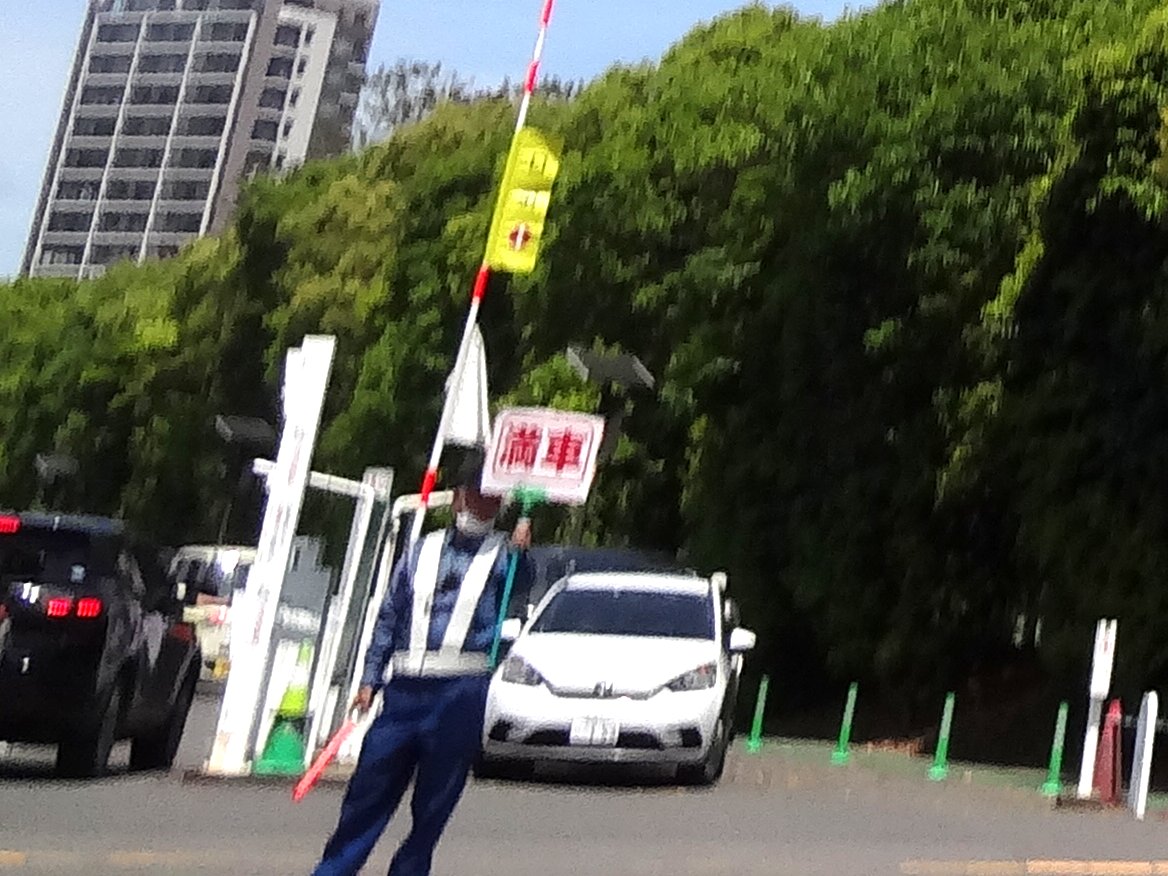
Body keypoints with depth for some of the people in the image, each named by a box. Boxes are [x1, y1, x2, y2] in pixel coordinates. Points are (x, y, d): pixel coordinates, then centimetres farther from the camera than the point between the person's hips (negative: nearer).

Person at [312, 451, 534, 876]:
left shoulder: (501, 555, 6)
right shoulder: (424, 551, 15)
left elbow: (518, 590, -17)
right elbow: (388, 617, 17)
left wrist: (521, 552, -37)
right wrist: (370, 679, 11)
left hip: (459, 693, -3)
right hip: (405, 685, 3)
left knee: (433, 803, 3)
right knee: (369, 787, 4)